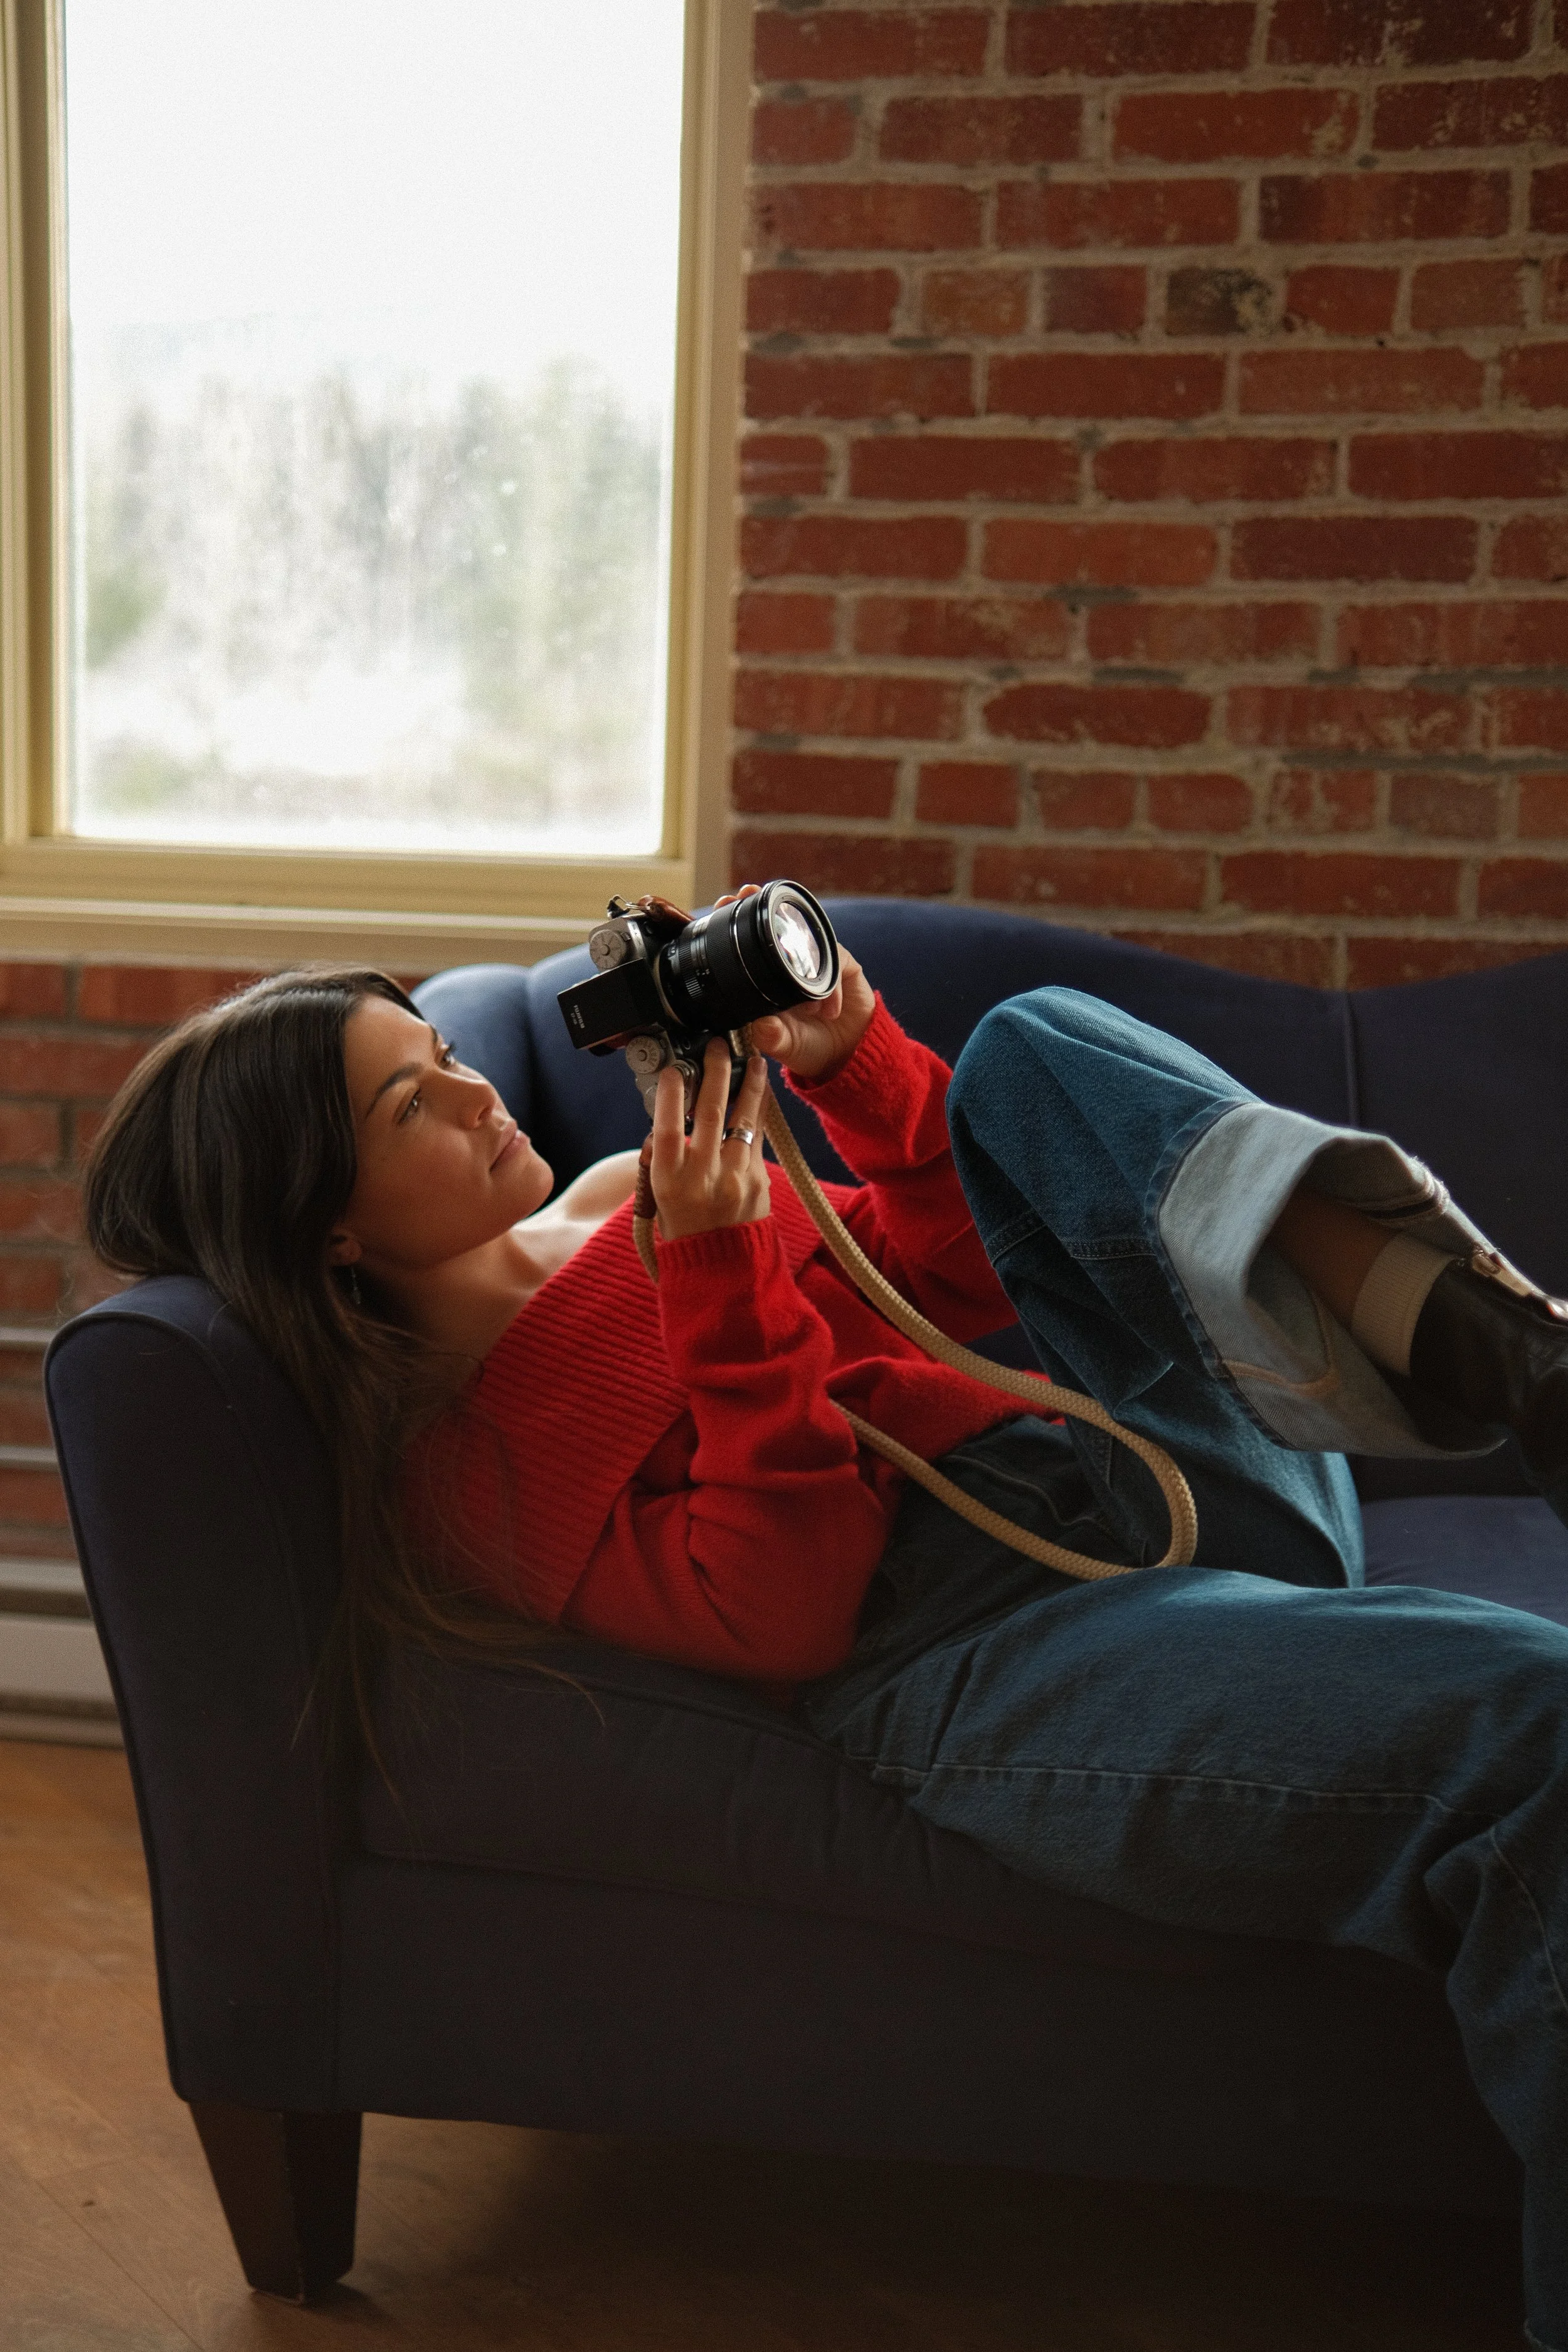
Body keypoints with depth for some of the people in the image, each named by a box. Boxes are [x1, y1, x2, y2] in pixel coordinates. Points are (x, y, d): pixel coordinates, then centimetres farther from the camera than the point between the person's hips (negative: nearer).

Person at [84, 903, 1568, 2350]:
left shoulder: (636, 1195, 21)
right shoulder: (451, 1470, -1)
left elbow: (955, 1274, 21)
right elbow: (781, 1612, -14)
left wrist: (848, 1060, 5)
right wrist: (716, 1275, -19)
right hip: (986, 1646, -8)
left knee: (1038, 1050, -6)